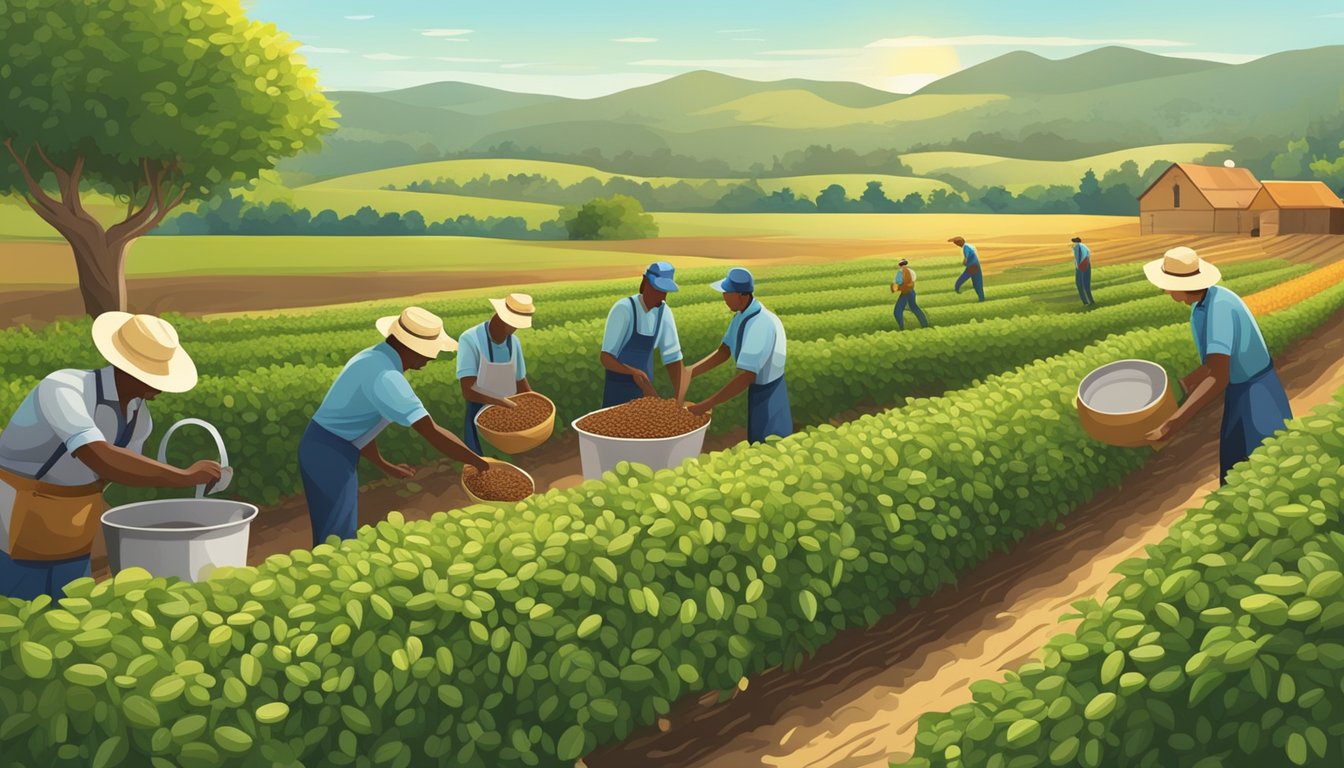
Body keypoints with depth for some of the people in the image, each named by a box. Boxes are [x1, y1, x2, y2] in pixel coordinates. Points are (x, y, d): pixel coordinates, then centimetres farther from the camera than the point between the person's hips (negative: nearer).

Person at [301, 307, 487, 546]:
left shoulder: (375, 360, 10)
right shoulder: (385, 376, -23)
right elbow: (433, 434, -26)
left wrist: (385, 466, 27)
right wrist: (480, 463, -16)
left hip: (328, 452, 10)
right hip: (329, 457, -10)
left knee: (338, 537, 17)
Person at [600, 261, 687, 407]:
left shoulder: (664, 312, -2)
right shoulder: (623, 309, -19)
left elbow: (673, 358, -2)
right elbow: (606, 359, -21)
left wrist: (679, 399, -15)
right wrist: (635, 373, -37)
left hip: (645, 390, 5)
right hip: (618, 393, -5)